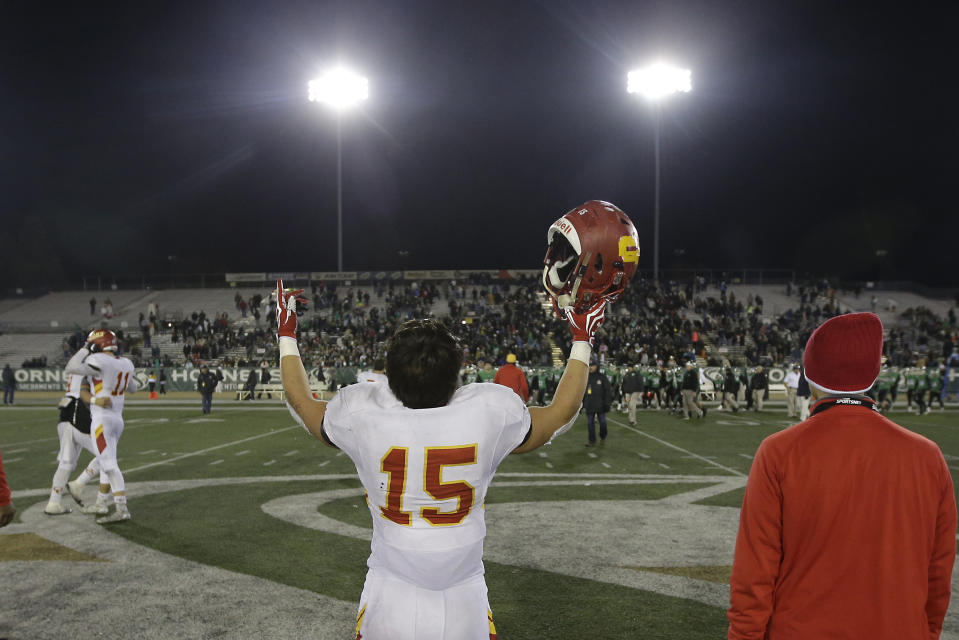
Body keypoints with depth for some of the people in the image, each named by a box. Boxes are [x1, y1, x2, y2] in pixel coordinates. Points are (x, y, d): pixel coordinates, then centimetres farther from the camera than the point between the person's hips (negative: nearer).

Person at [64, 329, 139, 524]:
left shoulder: (100, 361, -16)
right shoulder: (125, 364, 8)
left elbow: (71, 367, -10)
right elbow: (132, 389, 21)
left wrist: (85, 349, -1)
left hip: (102, 420, -8)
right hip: (118, 419, 8)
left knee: (109, 465, -9)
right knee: (106, 462, 19)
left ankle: (122, 509, -12)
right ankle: (101, 504, 30)